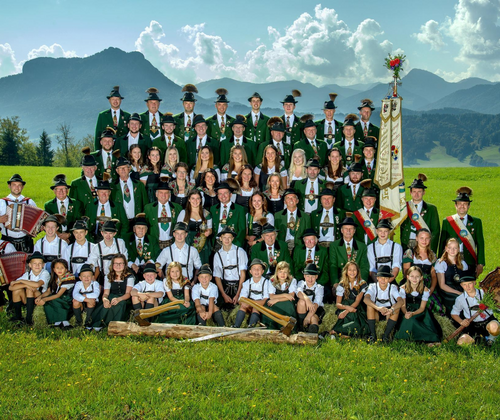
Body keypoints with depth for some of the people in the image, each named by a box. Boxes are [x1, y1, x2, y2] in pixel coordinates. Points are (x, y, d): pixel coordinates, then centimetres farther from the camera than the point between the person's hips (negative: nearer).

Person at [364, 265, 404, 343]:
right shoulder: (373, 286, -12)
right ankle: (373, 334, -22)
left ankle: (386, 335, -21)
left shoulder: (393, 287, -9)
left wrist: (391, 310, -49)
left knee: (396, 307, -29)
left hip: (388, 314, 1)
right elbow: (365, 299, -33)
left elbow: (400, 301, -28)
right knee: (369, 305, -30)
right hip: (376, 314, -1)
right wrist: (378, 308, -51)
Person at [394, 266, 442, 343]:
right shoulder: (403, 288, -6)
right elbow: (403, 305, -5)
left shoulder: (425, 290, -9)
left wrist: (412, 313, -27)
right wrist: (406, 313, -28)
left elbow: (422, 308, -9)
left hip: (419, 313, -1)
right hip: (407, 311, 1)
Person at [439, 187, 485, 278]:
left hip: (469, 263, 0)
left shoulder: (476, 222, 9)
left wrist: (480, 264, 0)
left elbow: (480, 244, 7)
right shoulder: (447, 221, 7)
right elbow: (442, 244, 8)